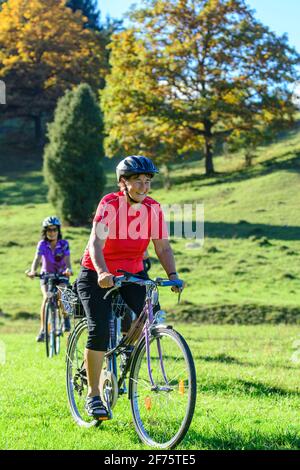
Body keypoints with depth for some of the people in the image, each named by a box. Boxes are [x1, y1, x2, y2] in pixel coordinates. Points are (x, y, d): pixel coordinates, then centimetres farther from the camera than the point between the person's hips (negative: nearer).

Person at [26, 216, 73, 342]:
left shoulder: (64, 244, -15)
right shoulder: (42, 244, -15)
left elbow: (67, 260, -27)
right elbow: (37, 259, -28)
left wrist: (68, 269, -51)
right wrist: (33, 271, -49)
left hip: (61, 275, 0)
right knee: (47, 297, -24)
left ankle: (66, 317, 3)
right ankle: (43, 329, -20)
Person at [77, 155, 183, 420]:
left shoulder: (153, 209, -7)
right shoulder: (110, 205, -21)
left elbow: (163, 247, -5)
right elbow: (96, 243, -32)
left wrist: (172, 275, -22)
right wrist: (102, 273, -49)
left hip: (133, 274, 4)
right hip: (98, 275, -4)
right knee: (100, 330, -17)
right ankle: (93, 395, -6)